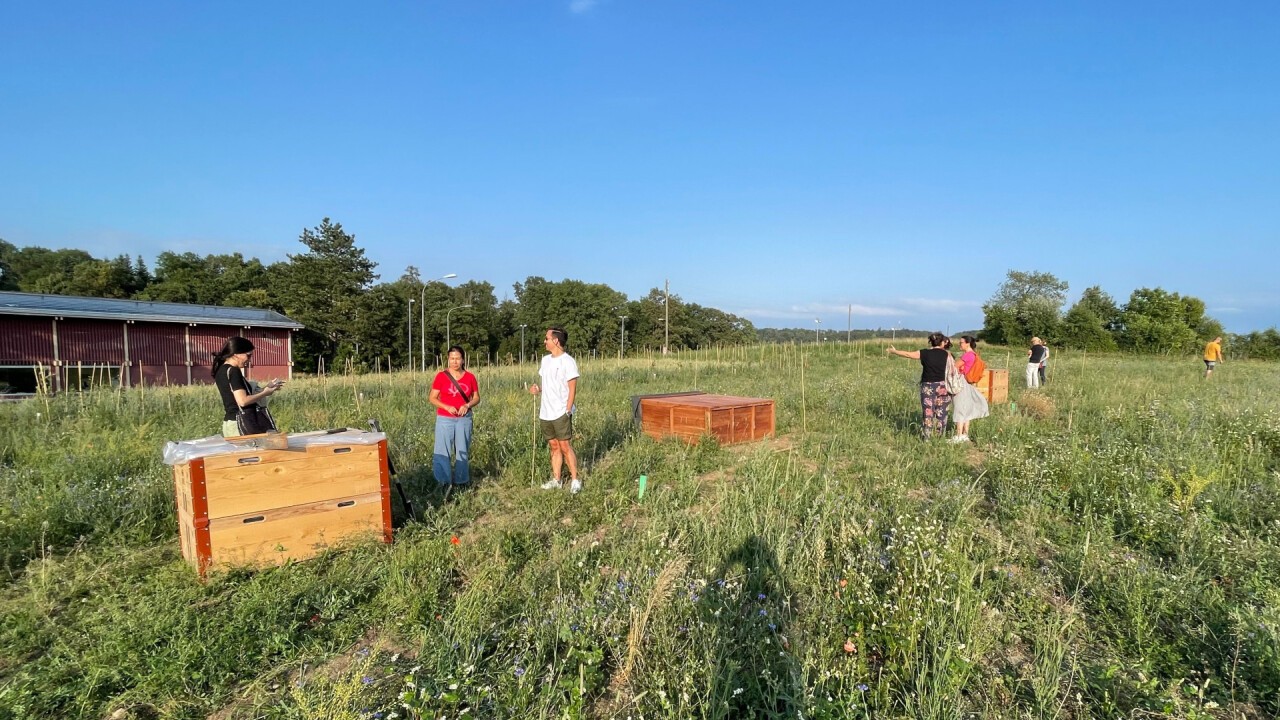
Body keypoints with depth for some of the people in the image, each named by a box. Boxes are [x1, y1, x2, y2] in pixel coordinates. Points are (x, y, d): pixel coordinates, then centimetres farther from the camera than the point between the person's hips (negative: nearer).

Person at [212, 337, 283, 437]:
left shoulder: (222, 370, 14)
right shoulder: (233, 371, -13)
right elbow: (243, 401, -20)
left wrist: (266, 388, 16)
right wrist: (265, 393, -8)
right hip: (242, 424, -10)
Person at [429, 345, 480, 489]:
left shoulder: (470, 377, 1)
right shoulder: (441, 376, -5)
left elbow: (476, 398, 7)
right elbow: (432, 398, -3)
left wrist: (467, 405, -13)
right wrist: (447, 407, -17)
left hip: (464, 419, 2)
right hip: (445, 419, -2)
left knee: (463, 450, 8)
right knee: (442, 450, -1)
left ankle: (461, 481, 18)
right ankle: (443, 481, 10)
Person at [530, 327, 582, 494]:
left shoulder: (567, 361, -10)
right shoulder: (546, 359, 12)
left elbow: (572, 389, -11)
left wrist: (568, 411, -16)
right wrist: (538, 390, -1)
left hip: (561, 413, -7)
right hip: (546, 412, 7)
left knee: (565, 446, -4)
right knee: (554, 446, 12)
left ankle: (575, 480, 6)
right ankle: (556, 480, 19)